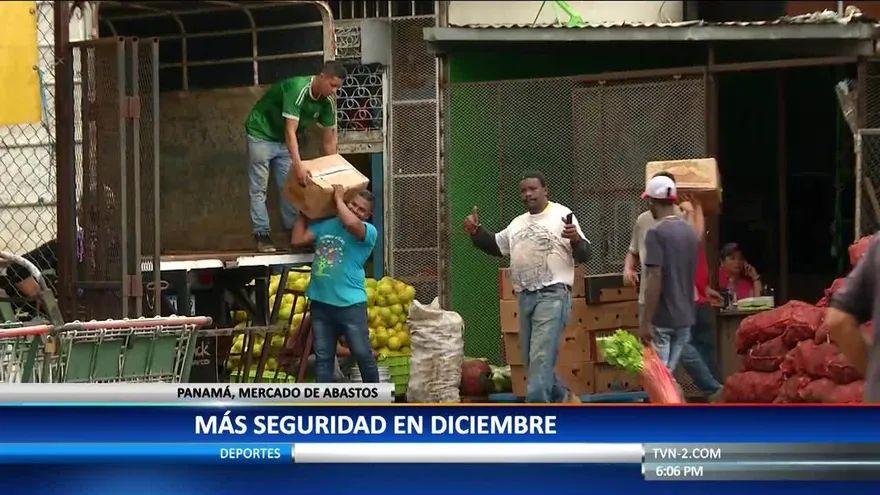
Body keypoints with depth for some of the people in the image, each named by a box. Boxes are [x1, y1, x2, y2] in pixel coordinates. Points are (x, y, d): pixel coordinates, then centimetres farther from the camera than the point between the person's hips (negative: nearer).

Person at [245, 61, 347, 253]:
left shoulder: (328, 101, -11)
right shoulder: (297, 89, -33)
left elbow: (329, 140, -2)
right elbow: (290, 131, -38)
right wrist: (298, 166, -46)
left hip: (284, 140, 7)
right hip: (261, 134, -7)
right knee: (259, 188, -6)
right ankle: (261, 235, -6)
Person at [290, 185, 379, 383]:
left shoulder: (368, 232, -5)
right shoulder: (324, 225, 11)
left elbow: (351, 223, -26)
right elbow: (297, 239, 8)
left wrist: (338, 199, -11)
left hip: (350, 303, -5)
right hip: (320, 302, 5)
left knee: (363, 354, 1)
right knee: (323, 357, 8)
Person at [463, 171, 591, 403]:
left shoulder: (561, 216, -4)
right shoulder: (518, 223, 17)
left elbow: (584, 255, -6)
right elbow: (495, 245, 31)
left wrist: (576, 239, -28)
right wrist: (476, 231, 14)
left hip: (553, 296, -8)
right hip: (526, 297, 8)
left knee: (541, 356, -15)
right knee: (531, 359, 12)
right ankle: (563, 397, 29)